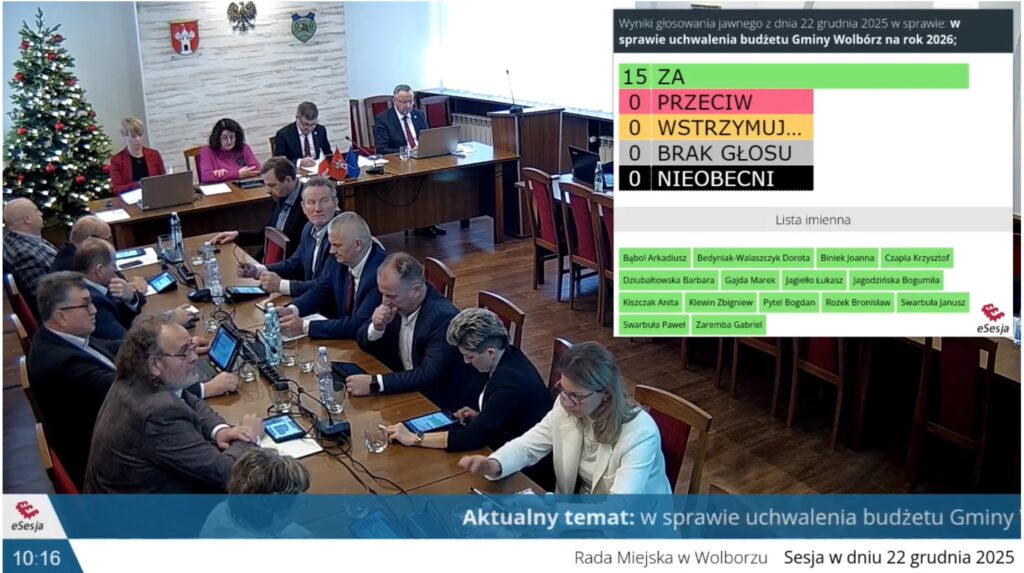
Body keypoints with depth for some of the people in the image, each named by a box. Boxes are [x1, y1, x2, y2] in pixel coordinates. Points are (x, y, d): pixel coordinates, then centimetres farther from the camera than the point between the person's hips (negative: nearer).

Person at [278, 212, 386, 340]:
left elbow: (359, 325, -28)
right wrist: (290, 310, -10)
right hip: (347, 337, 6)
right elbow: (320, 291, 8)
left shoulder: (380, 272, -26)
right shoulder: (341, 259, -5)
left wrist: (304, 327, -26)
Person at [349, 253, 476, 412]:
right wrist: (377, 327, -18)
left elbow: (429, 376, -31)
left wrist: (374, 383, -35)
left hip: (440, 405, -7)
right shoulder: (394, 303, -5)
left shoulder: (443, 317, -26)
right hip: (406, 389, 7)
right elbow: (363, 343, 4)